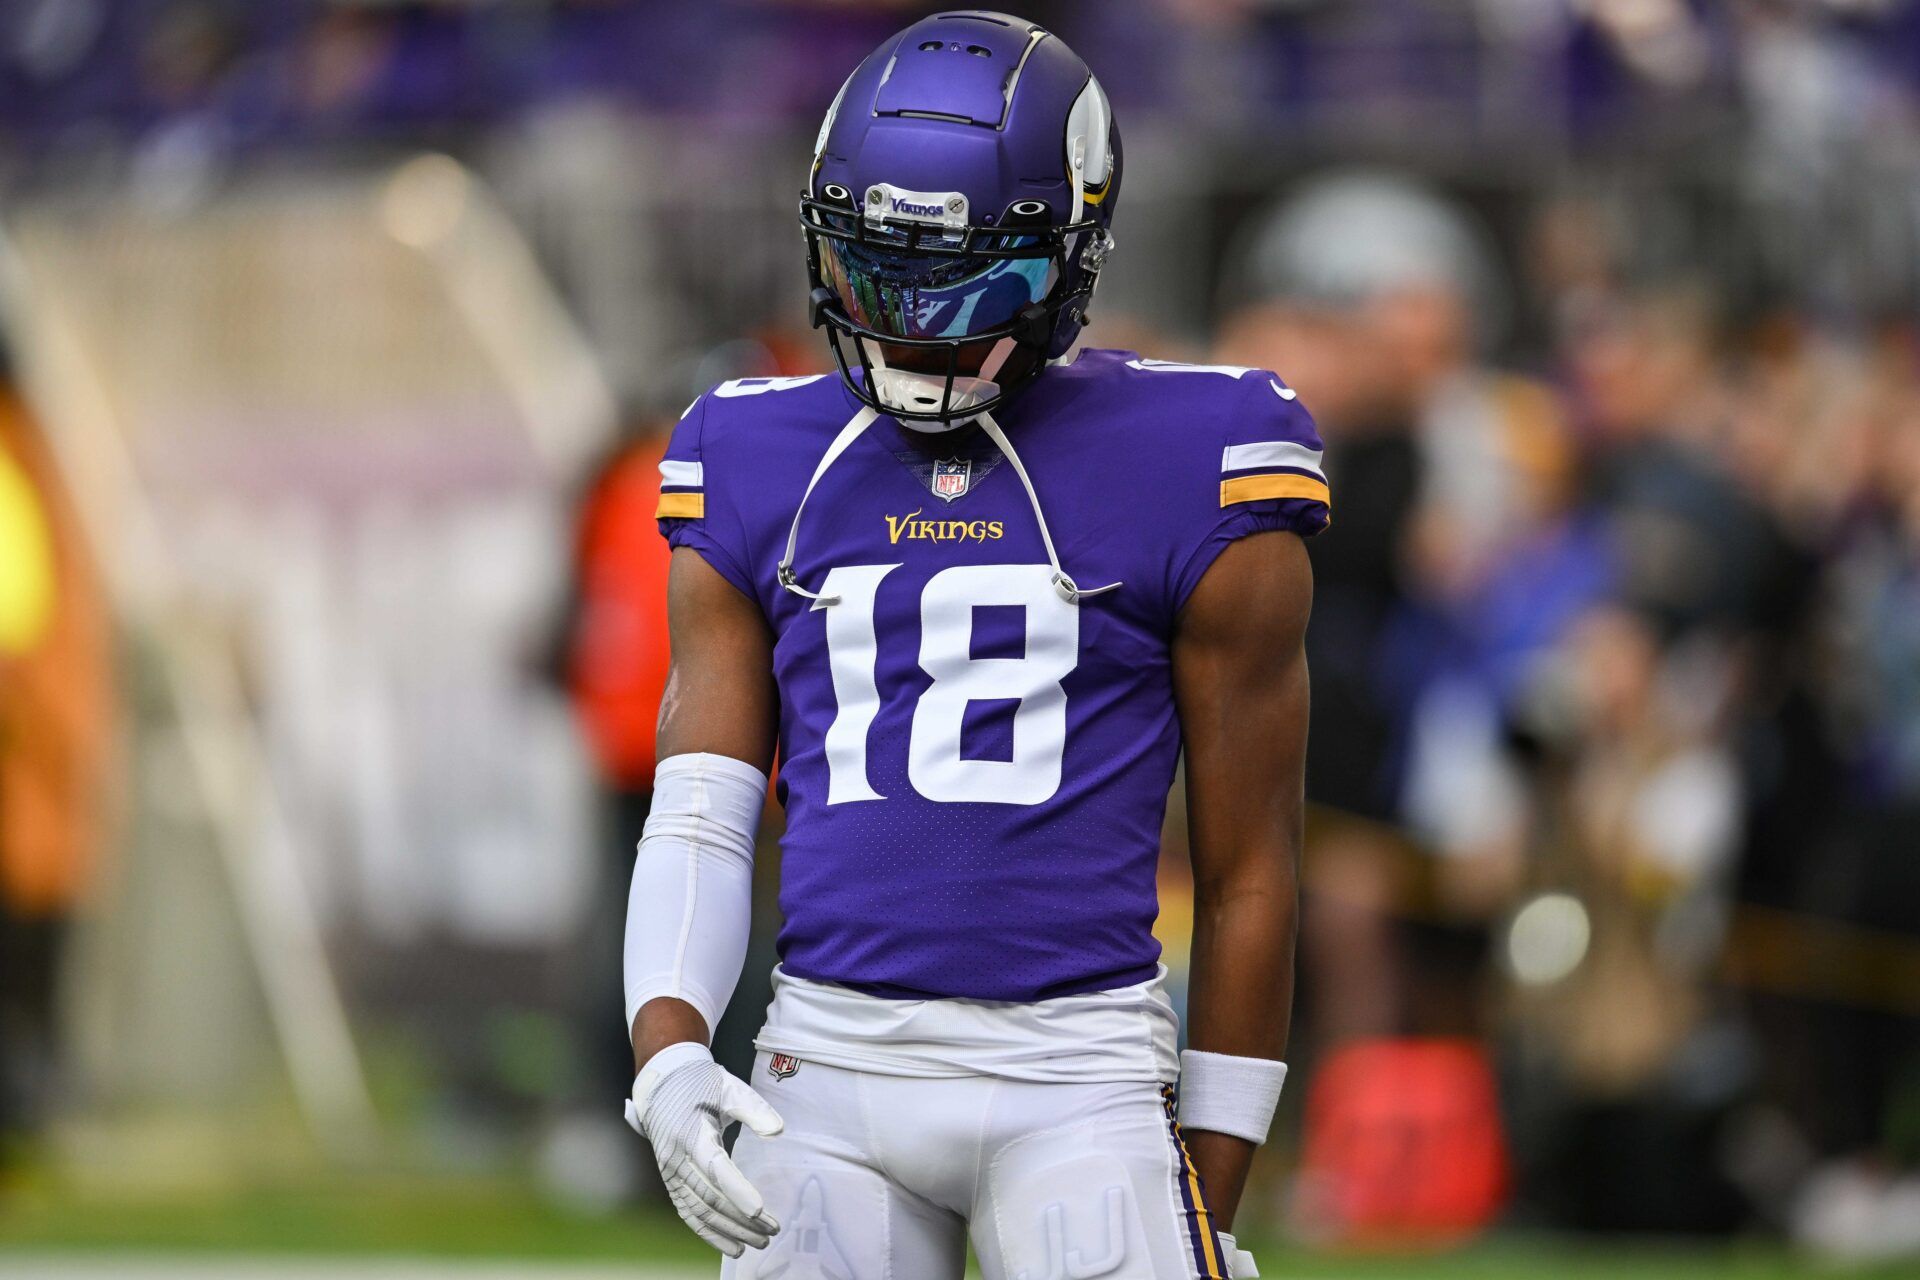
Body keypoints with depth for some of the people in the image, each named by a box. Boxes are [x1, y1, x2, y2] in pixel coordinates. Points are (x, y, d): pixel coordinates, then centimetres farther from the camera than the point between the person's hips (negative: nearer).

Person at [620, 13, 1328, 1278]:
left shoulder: (1186, 475, -1)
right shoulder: (763, 473, 10)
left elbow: (1249, 873, 3)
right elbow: (700, 819, 8)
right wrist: (669, 1056, -12)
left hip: (1077, 1074, -3)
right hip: (833, 1066, 3)